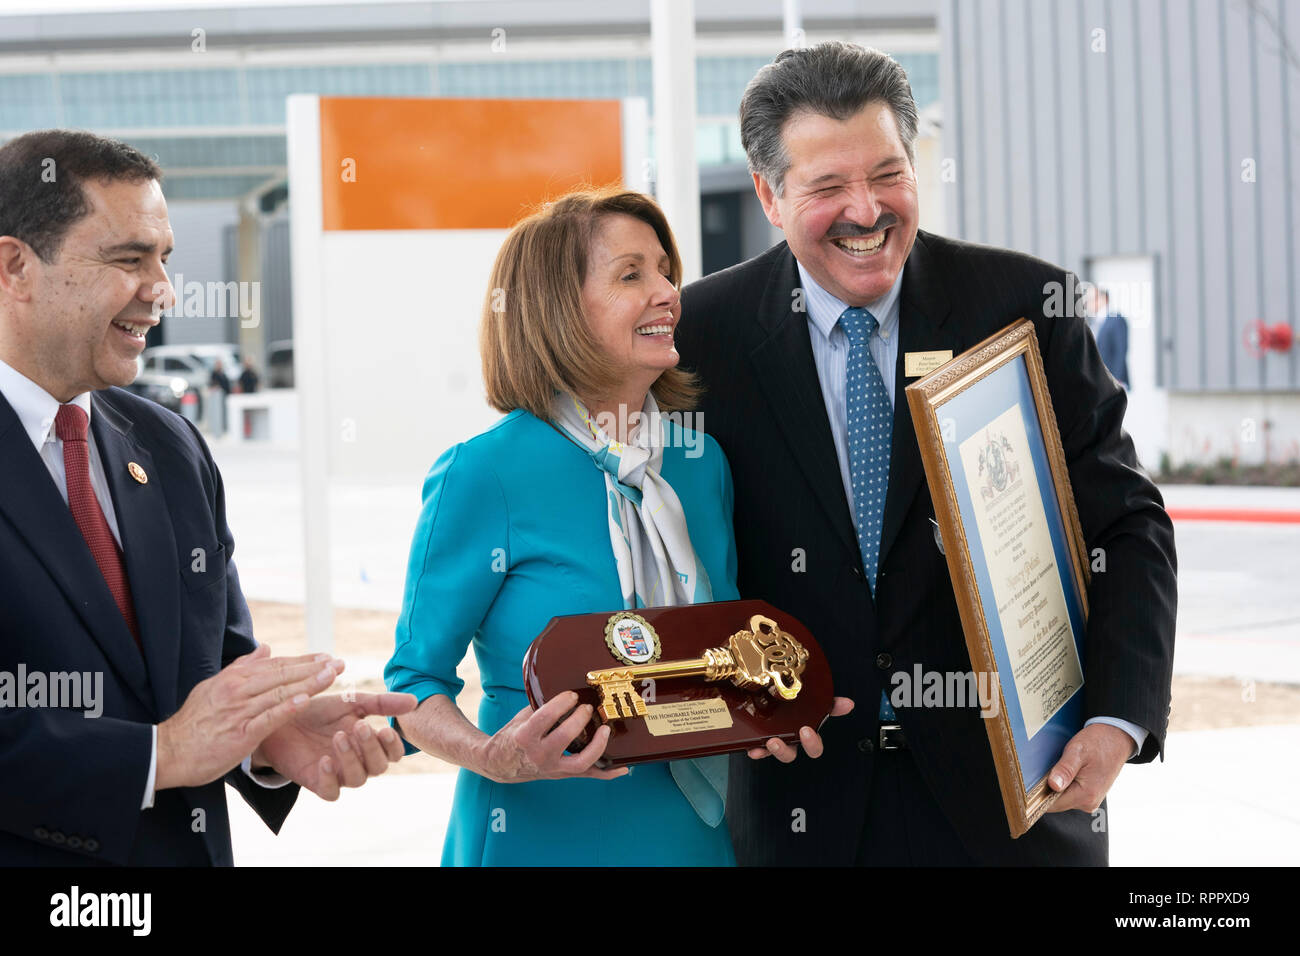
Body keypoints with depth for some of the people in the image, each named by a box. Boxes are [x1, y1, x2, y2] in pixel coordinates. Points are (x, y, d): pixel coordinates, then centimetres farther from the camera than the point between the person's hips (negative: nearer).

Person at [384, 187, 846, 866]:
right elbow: (415, 682, -8)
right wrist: (493, 757, -26)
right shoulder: (484, 473, -13)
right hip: (542, 838, -5)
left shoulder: (702, 464, 3)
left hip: (690, 834, 5)